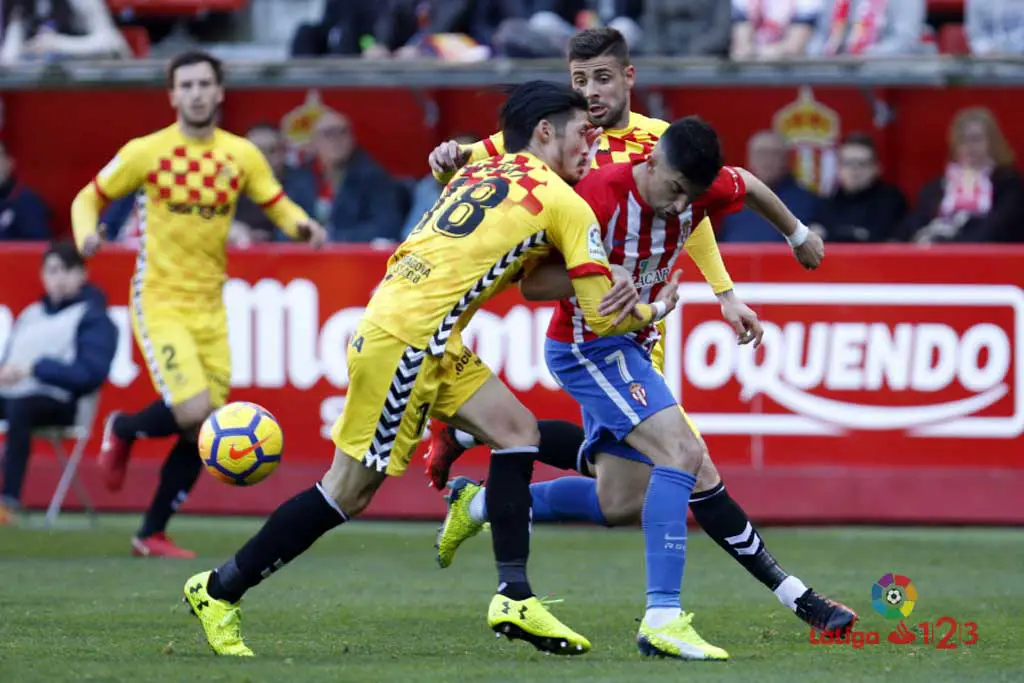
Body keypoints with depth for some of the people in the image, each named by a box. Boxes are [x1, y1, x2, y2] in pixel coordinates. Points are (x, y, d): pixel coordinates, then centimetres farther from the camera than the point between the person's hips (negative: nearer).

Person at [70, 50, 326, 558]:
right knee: (194, 411, -20)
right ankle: (122, 431, 12)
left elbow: (278, 207, 11)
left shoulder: (241, 155, 3)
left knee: (203, 433, 3)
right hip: (159, 302, -5)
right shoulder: (145, 152, -6)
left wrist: (301, 226, -13)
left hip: (210, 306, 5)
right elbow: (89, 198, 2)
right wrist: (86, 234, -19)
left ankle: (152, 534, 18)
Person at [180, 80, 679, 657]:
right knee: (350, 490, -1)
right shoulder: (565, 204, -2)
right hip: (405, 341, -9)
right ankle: (220, 590, 7)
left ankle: (514, 598, 2)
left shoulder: (480, 173, 19)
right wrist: (652, 312, 18)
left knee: (517, 430, 6)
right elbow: (604, 318, 1)